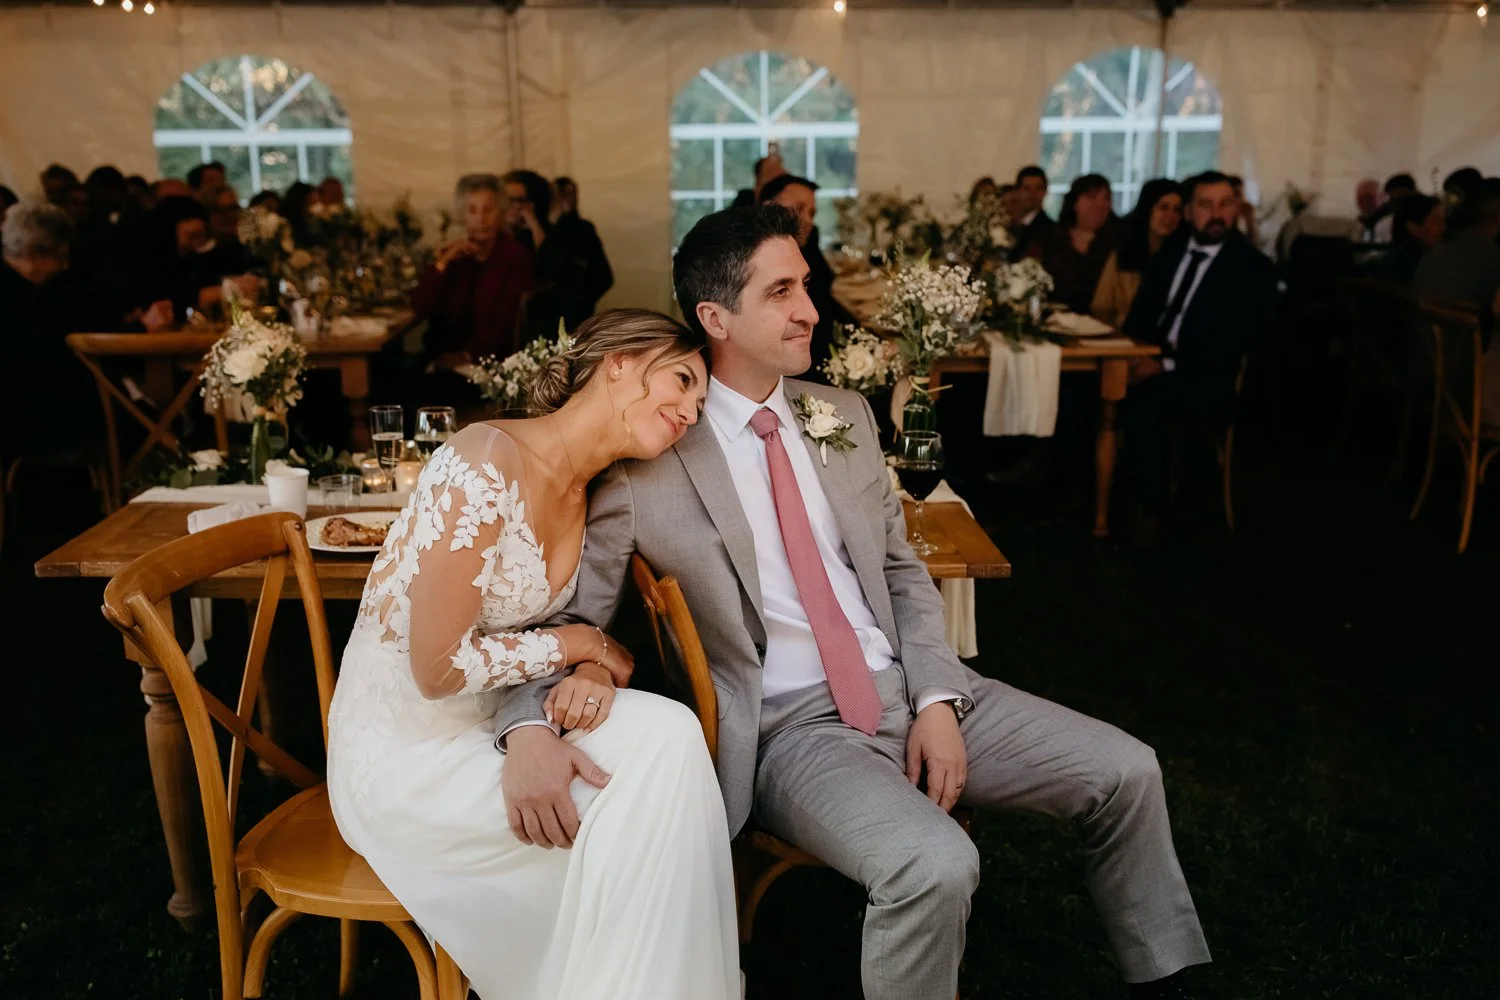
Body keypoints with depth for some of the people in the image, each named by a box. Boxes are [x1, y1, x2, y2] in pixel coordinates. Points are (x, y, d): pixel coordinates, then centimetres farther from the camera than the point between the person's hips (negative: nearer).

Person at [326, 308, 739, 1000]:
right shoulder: (486, 464, -22)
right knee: (647, 808, -20)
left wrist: (593, 673, -15)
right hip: (405, 753, -7)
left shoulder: (588, 495, 4)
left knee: (667, 734, -18)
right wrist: (576, 644, -10)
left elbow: (586, 629, 8)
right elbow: (439, 668, -21)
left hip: (497, 720, 7)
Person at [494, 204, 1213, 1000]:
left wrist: (937, 698, -2)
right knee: (934, 865, -32)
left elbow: (903, 571, 12)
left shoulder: (845, 414, 8)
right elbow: (566, 615, -6)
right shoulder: (649, 459, -9)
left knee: (1125, 772, 1)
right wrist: (529, 727, -27)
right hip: (790, 727, -6)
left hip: (910, 687, 6)